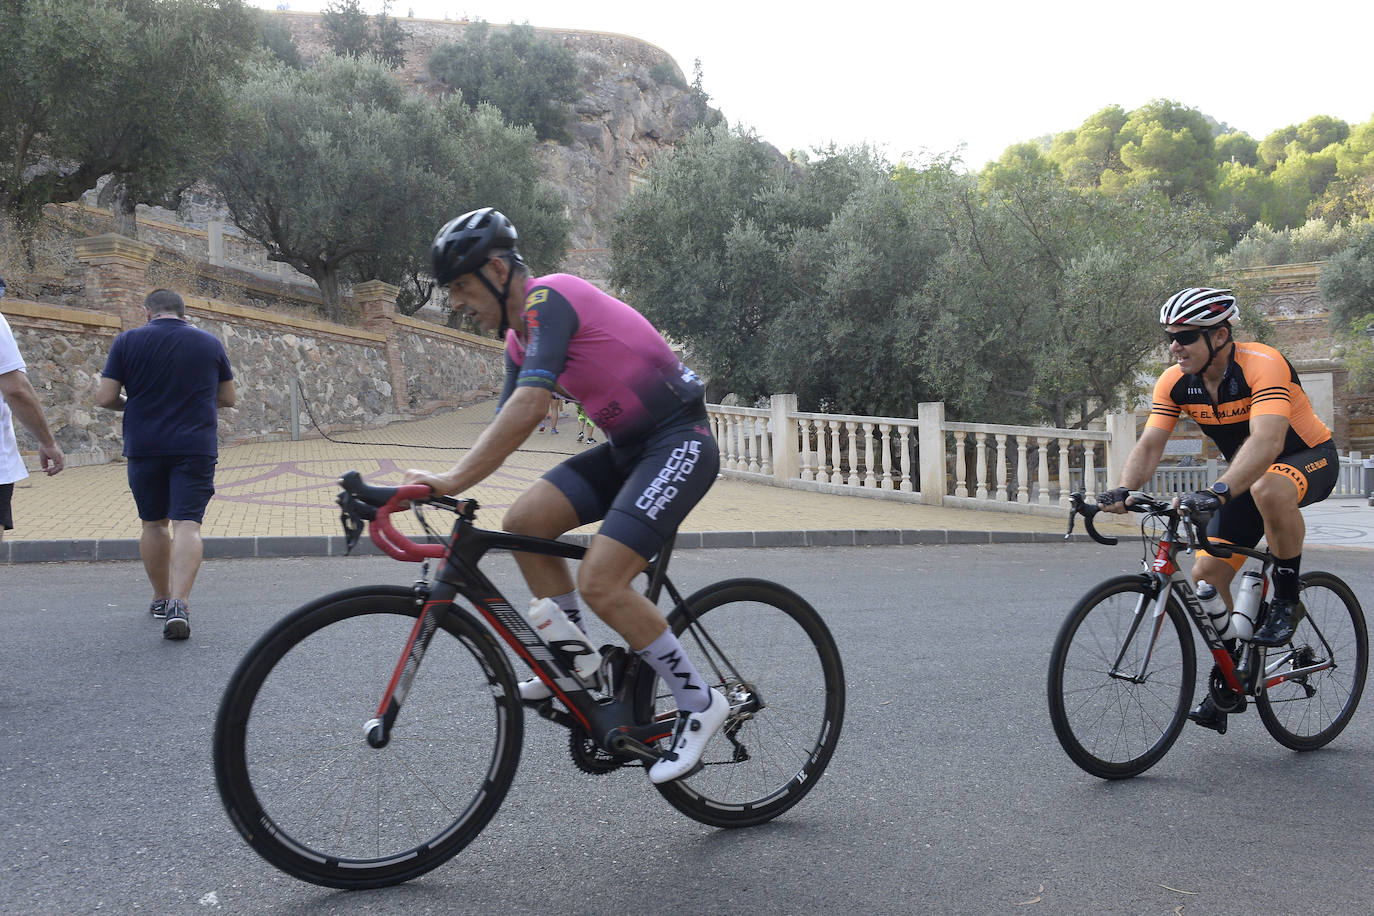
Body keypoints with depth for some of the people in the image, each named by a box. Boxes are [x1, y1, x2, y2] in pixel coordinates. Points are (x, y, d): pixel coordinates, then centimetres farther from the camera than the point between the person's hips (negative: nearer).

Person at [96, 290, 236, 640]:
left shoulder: (128, 341, 1)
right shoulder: (210, 343, 5)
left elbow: (104, 398, -3)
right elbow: (228, 398, 11)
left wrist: (133, 403, 17)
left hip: (145, 447, 1)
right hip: (196, 447, 0)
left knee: (154, 523, 16)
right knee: (187, 523, -7)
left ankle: (162, 597, 28)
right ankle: (179, 603, -23)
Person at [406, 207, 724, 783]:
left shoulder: (548, 299, -17)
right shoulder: (520, 338, 12)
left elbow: (528, 407, -30)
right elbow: (506, 426, 13)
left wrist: (452, 481, -33)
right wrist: (444, 486, 3)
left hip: (680, 443, -9)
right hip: (627, 446, 9)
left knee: (600, 583, -19)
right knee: (525, 522, -3)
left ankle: (698, 704, -1)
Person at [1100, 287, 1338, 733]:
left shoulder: (1262, 365, -30)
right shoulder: (1175, 382, -12)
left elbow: (1266, 440, -44)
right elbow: (1149, 445, -17)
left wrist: (1220, 491, -58)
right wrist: (1124, 489, -37)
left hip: (1311, 459, -6)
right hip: (1247, 475, 6)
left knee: (1269, 488, -42)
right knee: (1207, 573, -6)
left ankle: (1286, 599, -18)